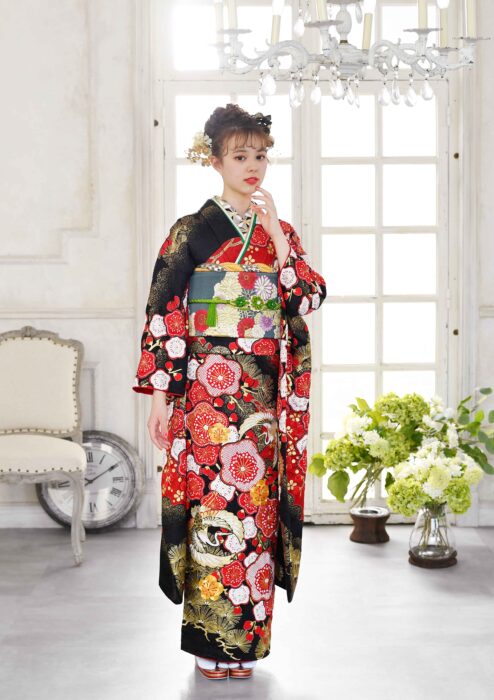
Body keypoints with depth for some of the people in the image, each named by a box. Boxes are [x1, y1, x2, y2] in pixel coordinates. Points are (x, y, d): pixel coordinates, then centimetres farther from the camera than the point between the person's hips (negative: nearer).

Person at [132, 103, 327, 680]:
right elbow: (163, 313, -3)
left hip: (265, 391, 4)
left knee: (256, 500, 5)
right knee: (214, 500, -4)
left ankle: (246, 633, 16)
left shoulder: (280, 231, 13)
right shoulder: (191, 230, 1)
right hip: (209, 388, -3)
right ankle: (212, 640, 8)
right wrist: (159, 394, -8)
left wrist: (277, 234, -8)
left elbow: (309, 298, 0)